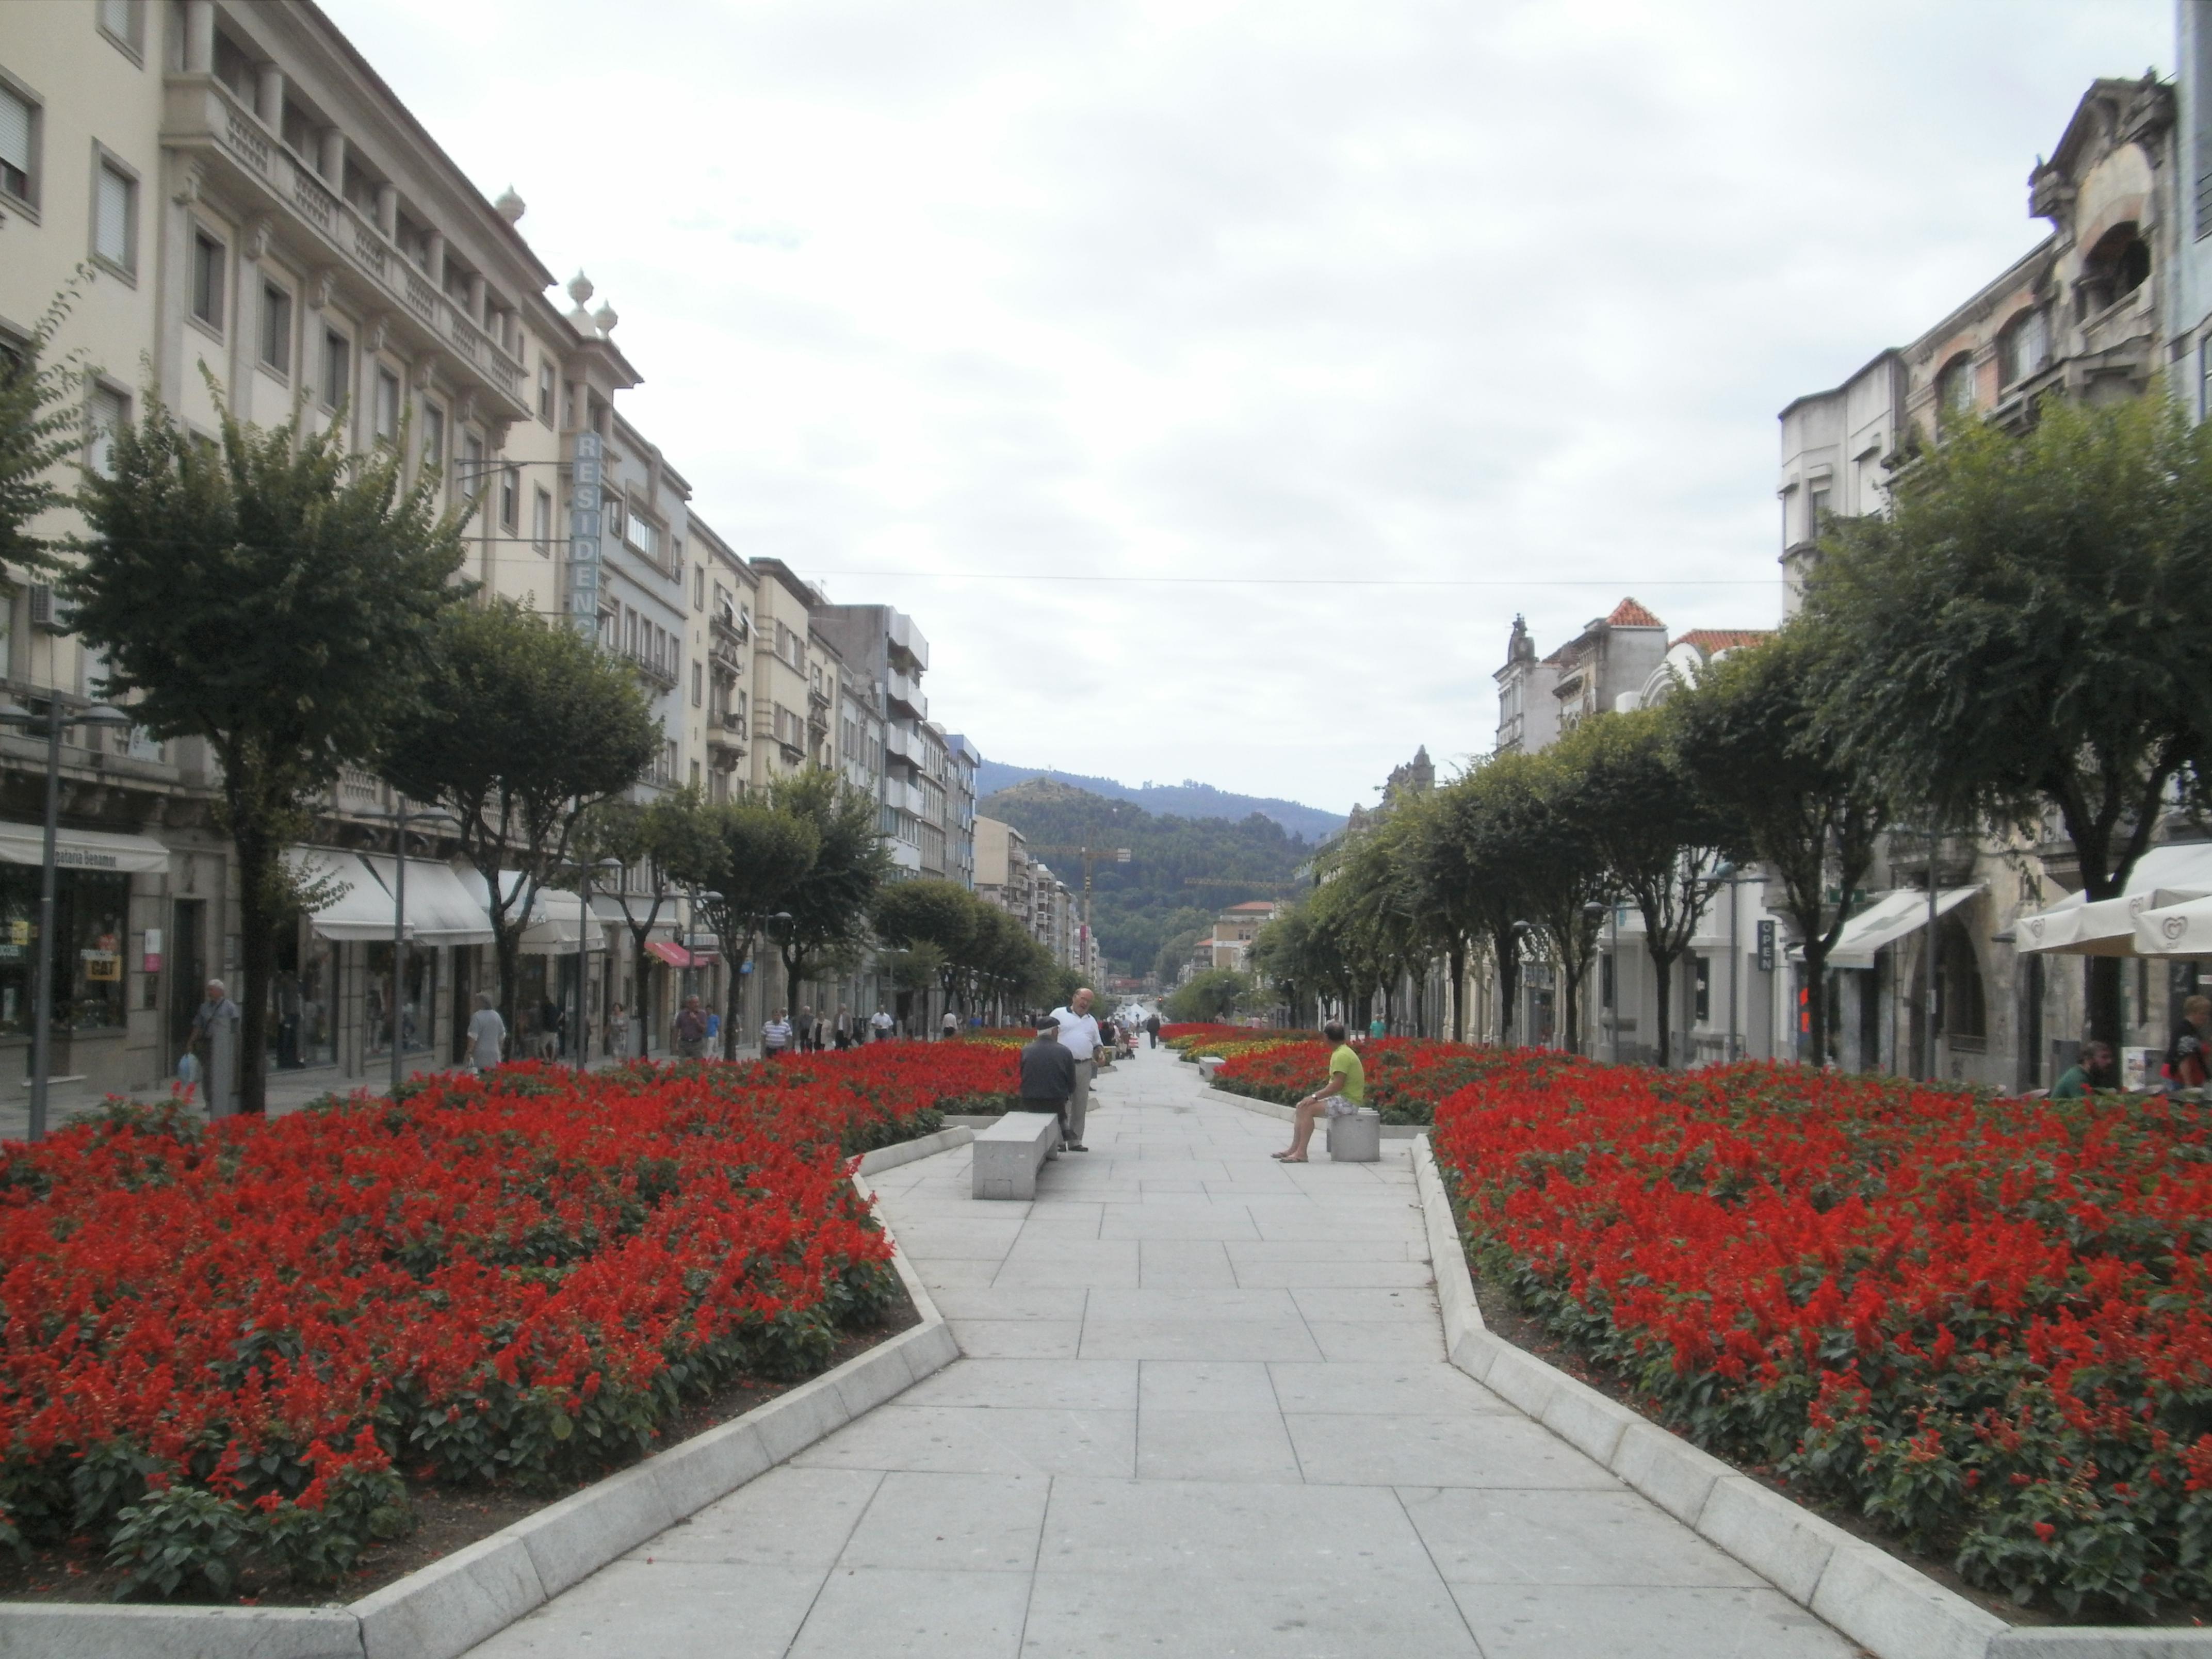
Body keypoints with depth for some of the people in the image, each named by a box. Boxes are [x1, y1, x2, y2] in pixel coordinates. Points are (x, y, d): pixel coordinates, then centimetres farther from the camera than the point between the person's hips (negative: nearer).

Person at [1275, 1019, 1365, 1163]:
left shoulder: (1341, 1056, -18)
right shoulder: (1342, 1052, 14)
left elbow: (1337, 1085, -25)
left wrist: (1315, 1096, -22)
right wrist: (1316, 1095, 9)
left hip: (1348, 1102, -10)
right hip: (1342, 1098, 10)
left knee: (1308, 1109, -22)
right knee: (1302, 1107, 4)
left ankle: (1301, 1153, -23)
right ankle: (1294, 1149, 1)